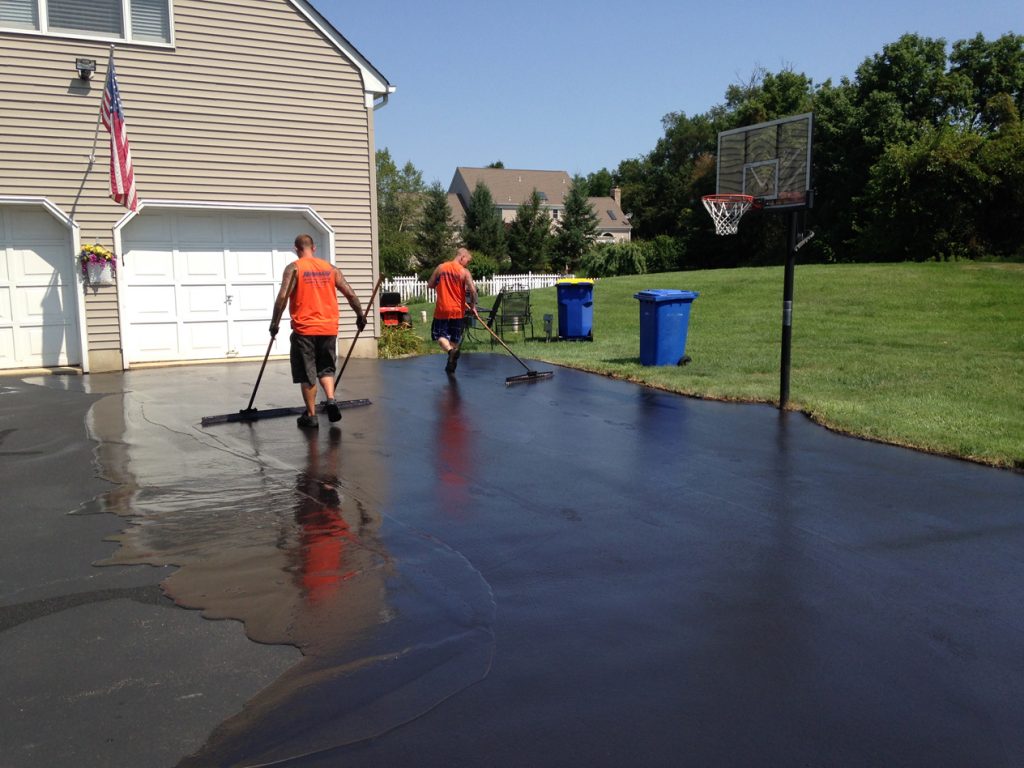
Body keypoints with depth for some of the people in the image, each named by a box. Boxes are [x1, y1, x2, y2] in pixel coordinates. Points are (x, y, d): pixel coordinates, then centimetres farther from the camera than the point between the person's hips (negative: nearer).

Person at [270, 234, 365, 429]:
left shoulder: (294, 268, -3)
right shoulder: (330, 268, 7)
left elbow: (283, 296, -14)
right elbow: (350, 293, 6)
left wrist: (275, 322, -7)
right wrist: (360, 316, 17)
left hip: (304, 329, -3)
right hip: (329, 327, 3)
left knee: (307, 374, 7)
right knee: (326, 368, 19)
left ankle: (311, 415, 11)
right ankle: (331, 399, -3)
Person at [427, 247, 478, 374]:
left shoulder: (440, 268, 2)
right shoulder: (464, 272, -7)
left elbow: (430, 285, 9)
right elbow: (472, 290, -18)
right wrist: (473, 305, -4)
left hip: (442, 310, 1)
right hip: (458, 311, 0)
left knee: (440, 336, 4)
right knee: (454, 340, 14)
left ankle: (450, 350, -26)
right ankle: (451, 366, 19)